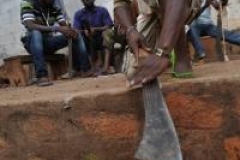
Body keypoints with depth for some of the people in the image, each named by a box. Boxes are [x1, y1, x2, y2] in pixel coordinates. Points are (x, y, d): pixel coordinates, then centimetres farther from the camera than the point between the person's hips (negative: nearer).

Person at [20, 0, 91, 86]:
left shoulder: (55, 7, 1)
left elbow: (65, 26, 0)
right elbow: (30, 26, -29)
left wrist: (72, 31, -25)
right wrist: (57, 28, -36)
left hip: (49, 42, 5)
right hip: (33, 42, -5)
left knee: (77, 35, -9)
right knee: (36, 32, -38)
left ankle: (86, 69, -12)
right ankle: (42, 76, -43)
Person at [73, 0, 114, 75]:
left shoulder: (102, 10, 6)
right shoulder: (78, 14, 9)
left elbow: (109, 27, -6)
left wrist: (96, 29, -22)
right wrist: (84, 31, -25)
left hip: (101, 39, -1)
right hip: (86, 42, 1)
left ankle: (106, 66, -46)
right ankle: (94, 66, -36)